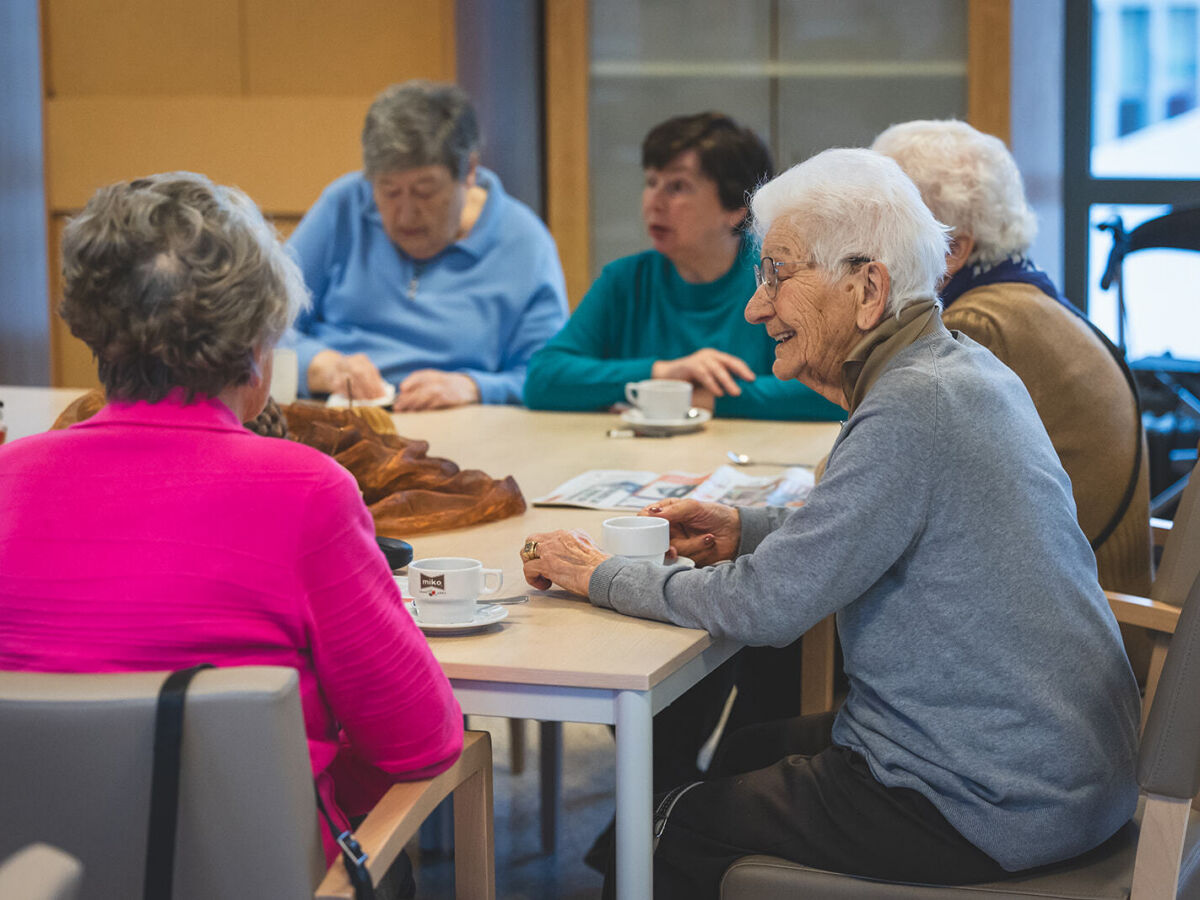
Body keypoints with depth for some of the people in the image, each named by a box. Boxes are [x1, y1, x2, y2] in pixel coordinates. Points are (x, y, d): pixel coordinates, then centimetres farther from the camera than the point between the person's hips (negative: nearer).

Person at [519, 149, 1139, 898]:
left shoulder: (913, 407, -24)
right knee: (743, 754, 24)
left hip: (995, 807, -9)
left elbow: (768, 605, -21)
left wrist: (602, 576, -8)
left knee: (683, 831, 4)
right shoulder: (963, 368, 6)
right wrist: (749, 531, 9)